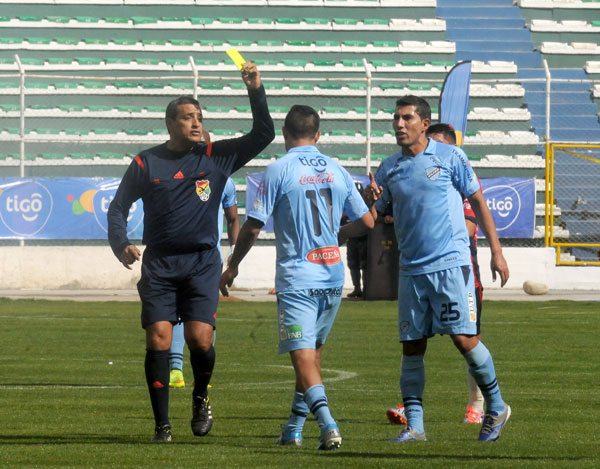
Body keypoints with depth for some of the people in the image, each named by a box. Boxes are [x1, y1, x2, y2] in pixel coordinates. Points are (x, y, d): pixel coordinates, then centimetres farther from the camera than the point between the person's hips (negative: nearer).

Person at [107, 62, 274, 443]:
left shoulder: (217, 157, 4)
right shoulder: (146, 164, 3)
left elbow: (263, 135, 2)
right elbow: (118, 207, 10)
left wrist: (256, 92, -10)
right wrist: (121, 245, -7)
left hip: (203, 262, 0)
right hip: (159, 264, 0)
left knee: (200, 338, -13)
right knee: (158, 340, -8)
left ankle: (201, 398, 18)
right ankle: (162, 423, 2)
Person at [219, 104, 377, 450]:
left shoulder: (279, 170, -7)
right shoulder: (336, 171, 7)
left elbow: (253, 227, -8)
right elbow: (366, 221, 12)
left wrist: (232, 267, 6)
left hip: (297, 277, -5)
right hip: (333, 276, 5)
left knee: (303, 357, -10)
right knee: (313, 353, 17)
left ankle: (327, 423, -29)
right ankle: (294, 430, 24)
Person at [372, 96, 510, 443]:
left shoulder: (450, 157, -1)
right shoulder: (389, 169, 9)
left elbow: (479, 203, 4)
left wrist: (496, 252, 1)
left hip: (450, 264, -4)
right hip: (411, 268, 4)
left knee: (464, 339, -8)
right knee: (412, 346, 2)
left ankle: (496, 407, 11)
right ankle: (414, 425, 6)